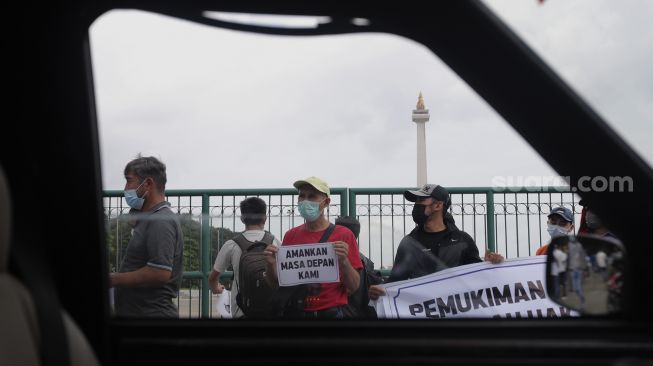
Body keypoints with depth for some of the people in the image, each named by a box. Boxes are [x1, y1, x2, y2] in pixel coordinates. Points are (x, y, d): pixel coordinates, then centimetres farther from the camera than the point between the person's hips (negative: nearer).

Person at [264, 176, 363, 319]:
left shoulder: (344, 235, -5)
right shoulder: (291, 235, 3)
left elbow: (353, 287, -6)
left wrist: (344, 261, -22)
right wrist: (272, 264, -10)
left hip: (332, 312, -3)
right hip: (296, 312, 3)